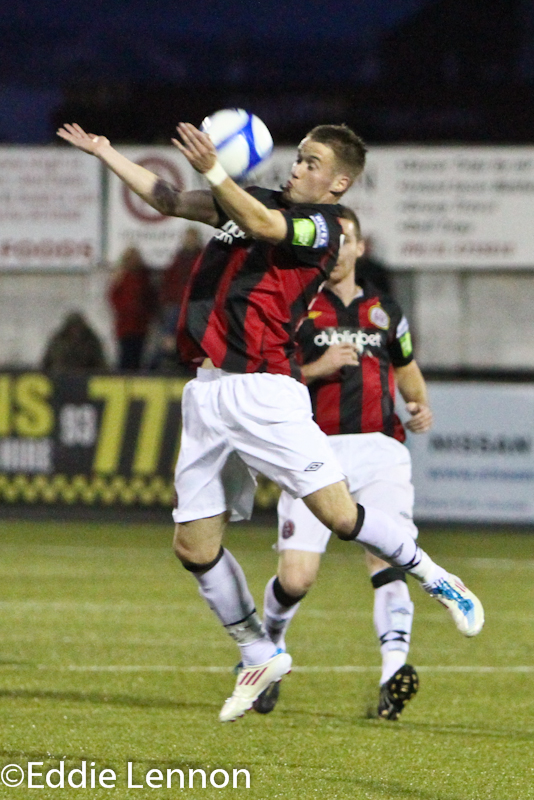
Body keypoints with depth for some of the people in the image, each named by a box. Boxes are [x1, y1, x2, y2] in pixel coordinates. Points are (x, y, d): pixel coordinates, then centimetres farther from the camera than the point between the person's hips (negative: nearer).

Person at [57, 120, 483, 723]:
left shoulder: (324, 226, -3)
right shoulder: (256, 200, 19)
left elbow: (263, 225, -24)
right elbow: (169, 200, 31)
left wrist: (212, 172, -37)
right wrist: (105, 153, 28)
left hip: (262, 391, -7)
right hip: (206, 395, 7)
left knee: (339, 514, -15)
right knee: (194, 546, 4)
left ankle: (437, 581, 9)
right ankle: (259, 655, 21)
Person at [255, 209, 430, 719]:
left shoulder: (384, 312, 18)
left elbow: (407, 368, 34)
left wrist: (420, 408, 13)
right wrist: (316, 368, -12)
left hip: (379, 450, 2)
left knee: (387, 557, -21)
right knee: (296, 578, -9)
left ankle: (393, 671, -31)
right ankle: (269, 648, 22)